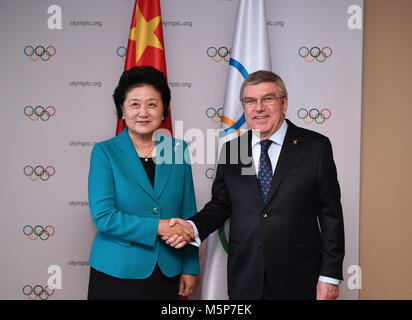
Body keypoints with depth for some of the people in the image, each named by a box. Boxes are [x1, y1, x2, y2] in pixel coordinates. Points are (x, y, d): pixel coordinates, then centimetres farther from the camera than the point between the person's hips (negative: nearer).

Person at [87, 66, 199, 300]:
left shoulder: (178, 150, 3)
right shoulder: (105, 152, -5)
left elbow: (188, 214, 6)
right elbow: (103, 217, -13)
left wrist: (190, 268, 4)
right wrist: (157, 227, -18)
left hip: (167, 273, 3)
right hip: (116, 274, -2)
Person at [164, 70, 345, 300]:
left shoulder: (315, 146, -4)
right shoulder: (231, 150, 5)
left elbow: (330, 214, -5)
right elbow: (221, 205, 11)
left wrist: (330, 275, -7)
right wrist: (193, 227, -10)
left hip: (298, 280, -2)